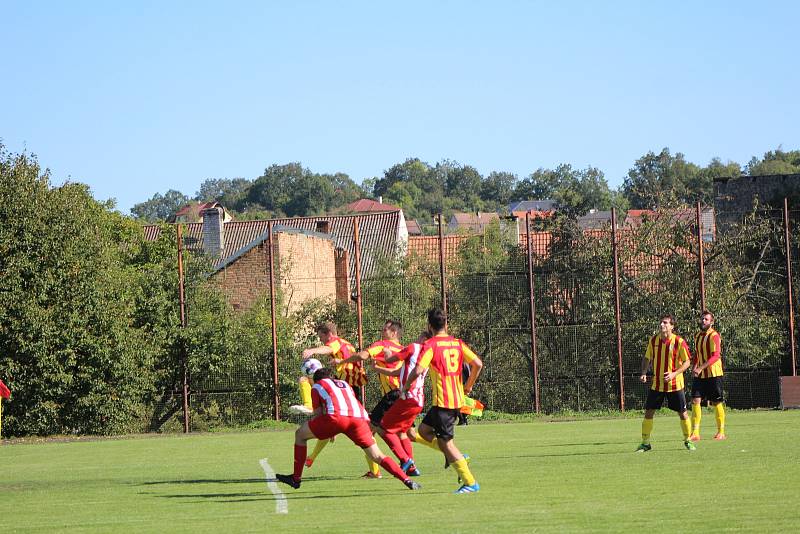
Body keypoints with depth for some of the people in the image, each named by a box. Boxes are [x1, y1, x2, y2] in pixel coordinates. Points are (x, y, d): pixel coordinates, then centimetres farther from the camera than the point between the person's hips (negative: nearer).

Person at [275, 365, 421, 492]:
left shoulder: (317, 386, 26)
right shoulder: (345, 385, 38)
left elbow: (318, 414, 20)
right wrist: (331, 431, 48)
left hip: (336, 416, -4)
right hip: (359, 417, 4)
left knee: (300, 435, 17)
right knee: (377, 457, 10)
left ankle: (296, 478, 16)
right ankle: (406, 480, -7)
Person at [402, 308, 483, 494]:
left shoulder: (431, 345, -9)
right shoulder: (457, 343, 8)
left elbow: (418, 370, -20)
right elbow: (478, 364, 1)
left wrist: (405, 388, -4)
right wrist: (468, 386, 15)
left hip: (442, 401, -7)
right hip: (458, 399, 7)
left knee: (446, 443, -1)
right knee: (423, 430, 21)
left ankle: (470, 482, -4)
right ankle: (456, 456, 12)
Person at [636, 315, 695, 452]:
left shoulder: (679, 342, -11)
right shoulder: (653, 340, 0)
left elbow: (687, 362, -7)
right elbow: (647, 358, 12)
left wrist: (674, 373, -21)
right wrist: (644, 373, -5)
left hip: (675, 384, -3)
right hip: (657, 383, 3)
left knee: (683, 413, 1)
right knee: (648, 412, -1)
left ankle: (687, 441, 20)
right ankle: (645, 443, 10)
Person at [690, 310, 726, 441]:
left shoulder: (714, 336, -12)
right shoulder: (697, 336, 12)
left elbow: (716, 356, -21)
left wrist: (701, 368, -28)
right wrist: (694, 366, 8)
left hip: (713, 374, -6)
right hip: (699, 375, 6)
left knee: (717, 403, 2)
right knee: (695, 401, -6)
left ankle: (721, 432, 14)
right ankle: (695, 433, -7)